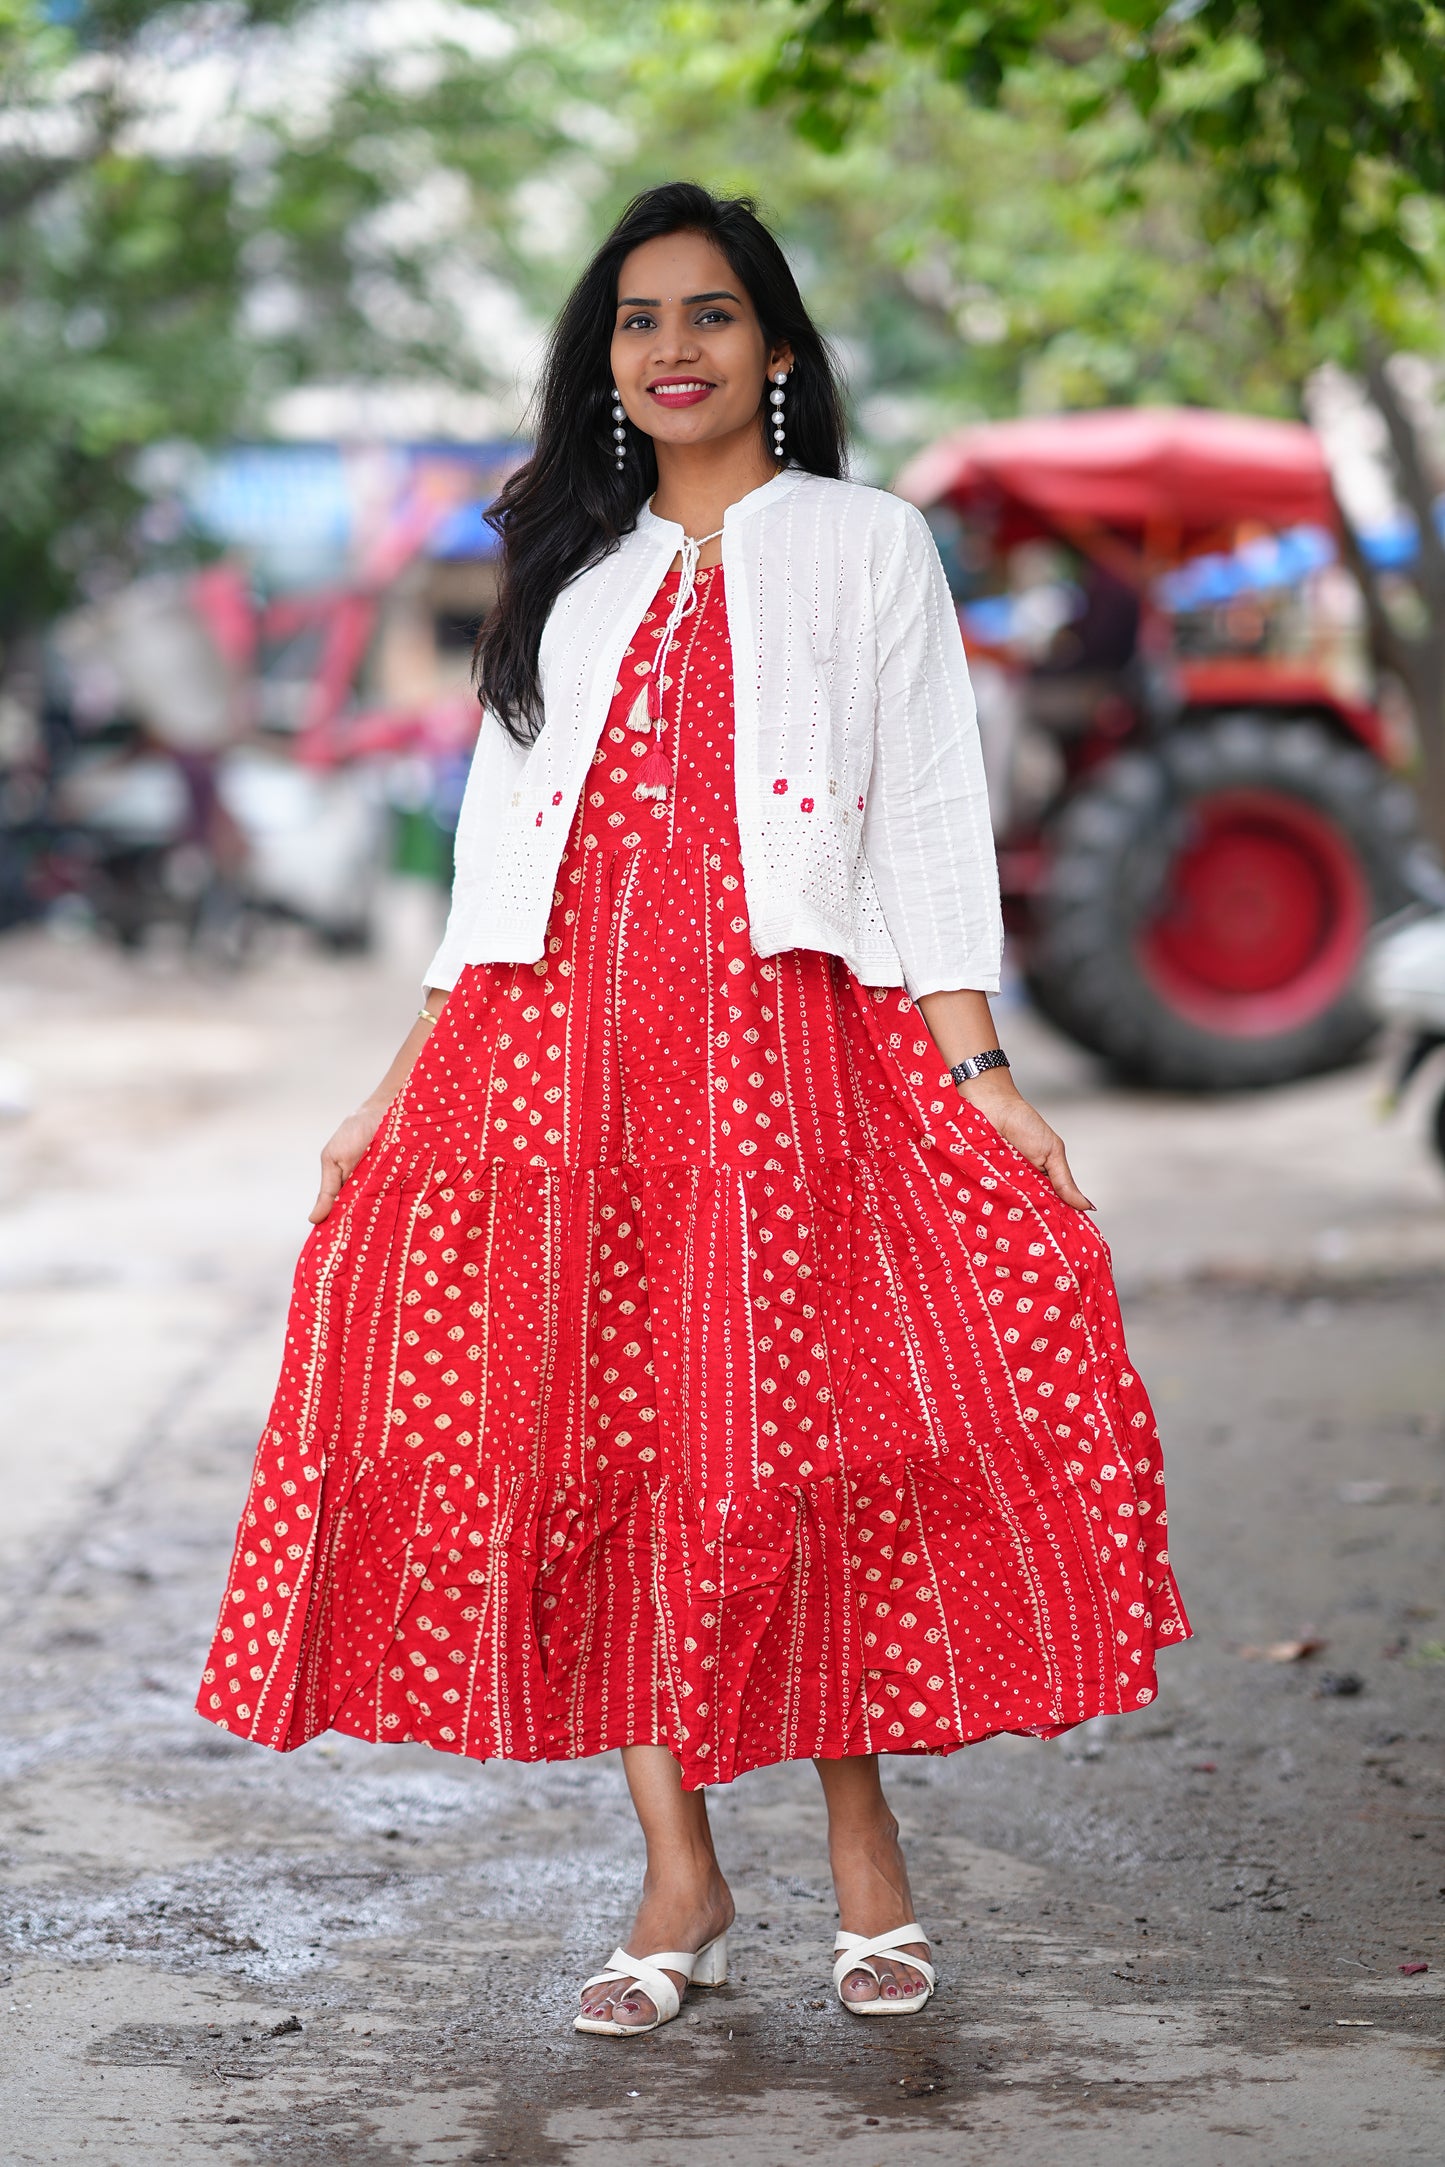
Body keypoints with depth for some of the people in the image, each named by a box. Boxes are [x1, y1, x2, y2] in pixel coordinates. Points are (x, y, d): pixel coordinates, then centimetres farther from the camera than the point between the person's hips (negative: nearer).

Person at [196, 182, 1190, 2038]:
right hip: (561, 1048, 3)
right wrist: (406, 1077, 10)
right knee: (598, 1435, -4)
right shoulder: (570, 573, 21)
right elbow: (498, 842, 18)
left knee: (800, 1429, -8)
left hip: (788, 1046, -3)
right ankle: (680, 1880, 4)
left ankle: (863, 1843, 8)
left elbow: (931, 815, 4)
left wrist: (977, 1065, -7)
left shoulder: (864, 544, 11)